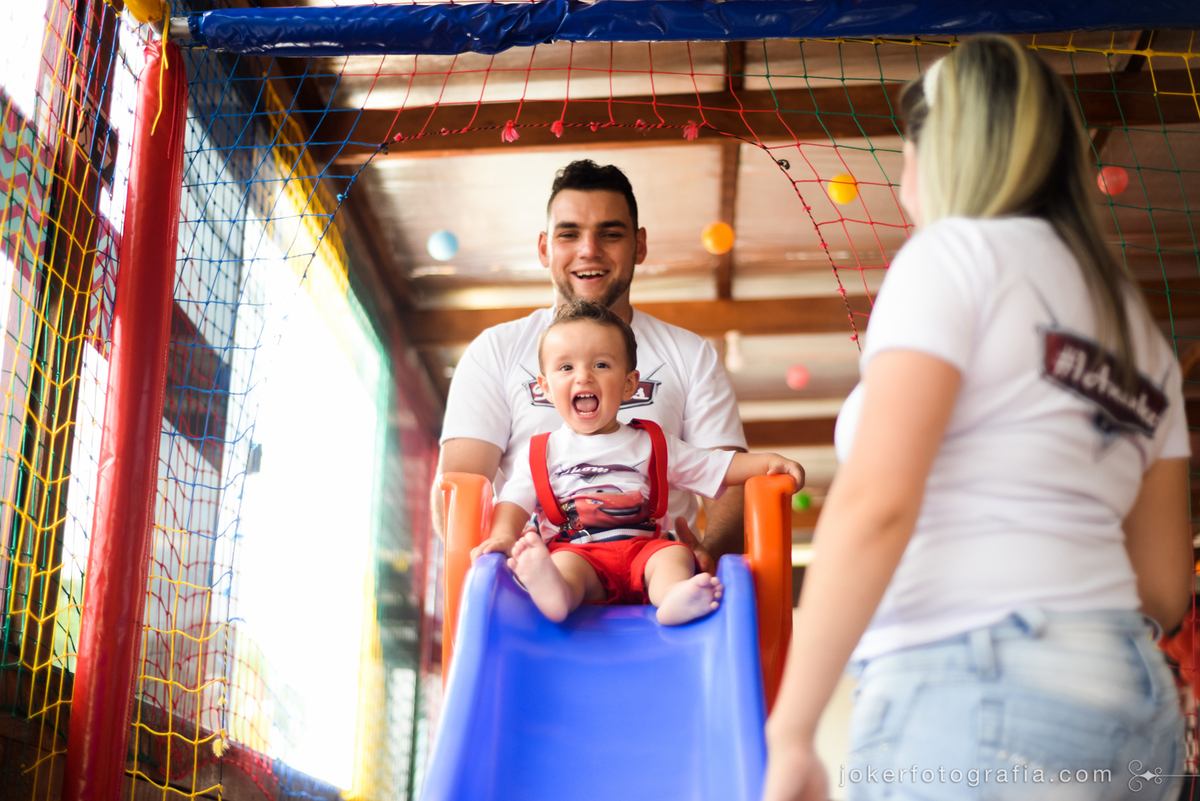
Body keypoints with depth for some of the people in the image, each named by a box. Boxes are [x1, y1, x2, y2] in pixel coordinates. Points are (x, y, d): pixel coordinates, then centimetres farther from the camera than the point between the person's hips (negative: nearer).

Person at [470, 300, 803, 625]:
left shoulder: (650, 445, 19)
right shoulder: (542, 452, 16)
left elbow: (718, 467, 18)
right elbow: (514, 501, 6)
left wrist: (768, 462, 3)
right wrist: (503, 536, -16)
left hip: (644, 550, 2)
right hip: (576, 553, -2)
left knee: (675, 554, -28)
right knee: (564, 563, -34)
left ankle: (675, 600, -58)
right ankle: (550, 590, -66)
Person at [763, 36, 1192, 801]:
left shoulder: (958, 251, -1)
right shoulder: (1141, 331, 20)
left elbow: (874, 503, -14)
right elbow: (1164, 587, 19)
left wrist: (790, 732, -12)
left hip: (973, 688, -8)